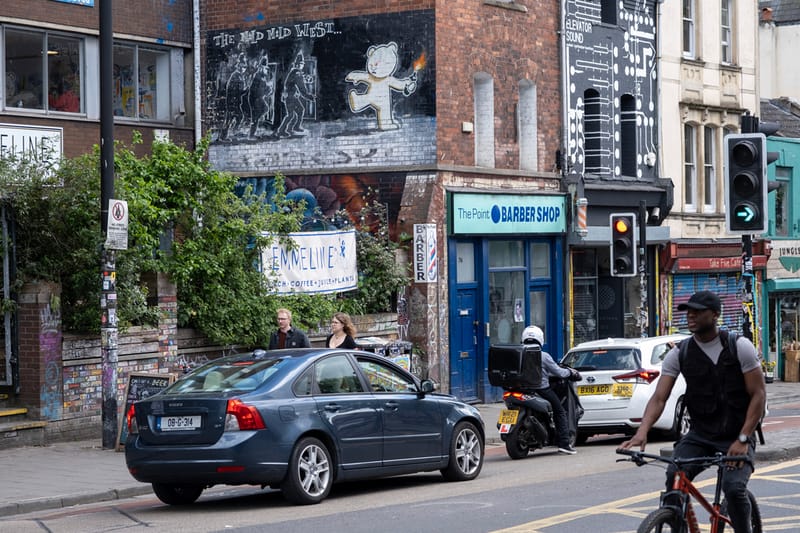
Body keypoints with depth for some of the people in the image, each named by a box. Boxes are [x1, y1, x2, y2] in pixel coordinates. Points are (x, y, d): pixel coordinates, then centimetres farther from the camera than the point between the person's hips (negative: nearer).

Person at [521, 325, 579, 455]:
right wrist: (569, 371, 15)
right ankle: (564, 443, 0)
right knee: (560, 412, 8)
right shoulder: (543, 356, -10)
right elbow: (558, 372, -7)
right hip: (542, 389, -5)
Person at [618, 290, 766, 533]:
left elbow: (758, 395, -6)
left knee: (734, 487, -24)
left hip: (736, 437, -2)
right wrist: (642, 431, -25)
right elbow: (659, 398, -6)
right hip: (699, 436, 2)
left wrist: (743, 439, -15)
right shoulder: (678, 354, 0)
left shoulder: (740, 347, -6)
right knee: (673, 477, -23)